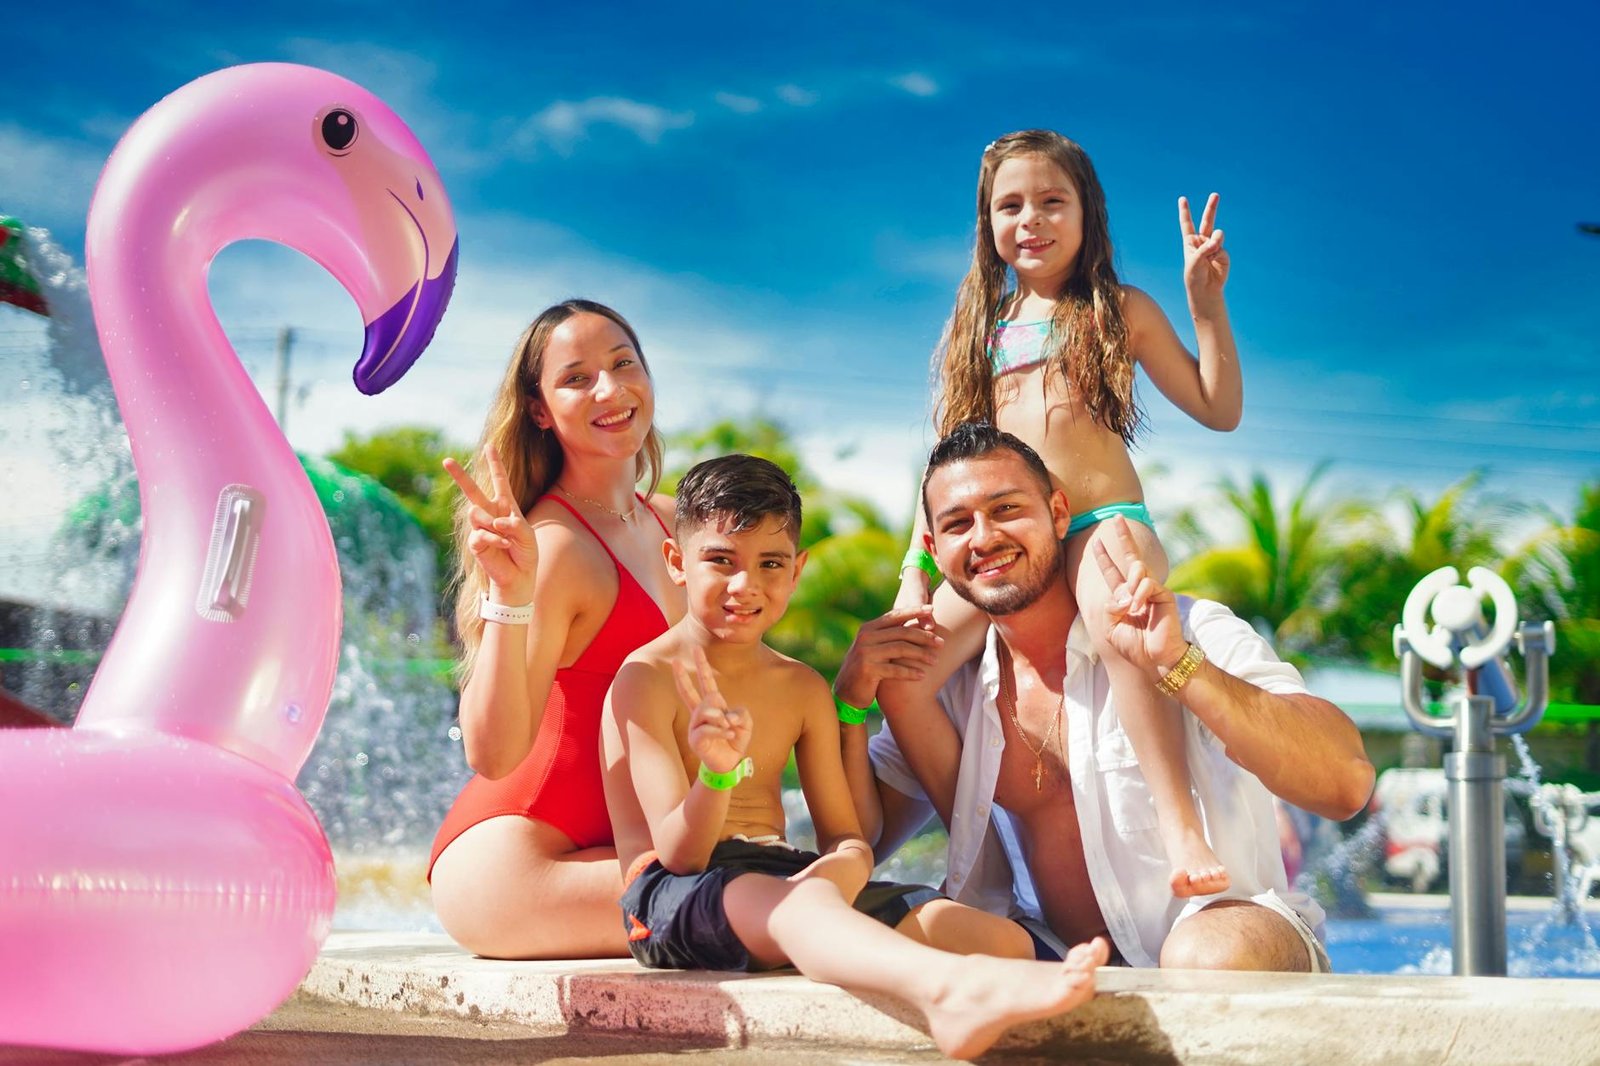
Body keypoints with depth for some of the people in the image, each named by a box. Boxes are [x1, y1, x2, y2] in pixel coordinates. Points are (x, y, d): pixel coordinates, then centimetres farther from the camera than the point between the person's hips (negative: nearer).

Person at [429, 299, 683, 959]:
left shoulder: (671, 522, 11)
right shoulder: (557, 545, -13)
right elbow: (492, 754, -21)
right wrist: (510, 597, -32)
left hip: (618, 847, 7)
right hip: (505, 858, -7)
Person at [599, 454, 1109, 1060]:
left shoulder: (803, 689, 17)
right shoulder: (647, 677, -3)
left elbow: (845, 835, 14)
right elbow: (679, 852, -11)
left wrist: (847, 863, -13)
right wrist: (716, 776, -34)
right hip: (674, 893, -7)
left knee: (1007, 940, -11)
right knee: (800, 902, -44)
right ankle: (950, 987, -71)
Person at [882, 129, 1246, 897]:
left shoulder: (1122, 312, 12)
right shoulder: (979, 326, 21)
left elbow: (1219, 410, 10)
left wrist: (1206, 302, 0)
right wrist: (917, 562, 11)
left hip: (1103, 519, -4)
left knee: (1119, 625, -40)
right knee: (898, 679, -14)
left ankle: (1181, 827, -41)